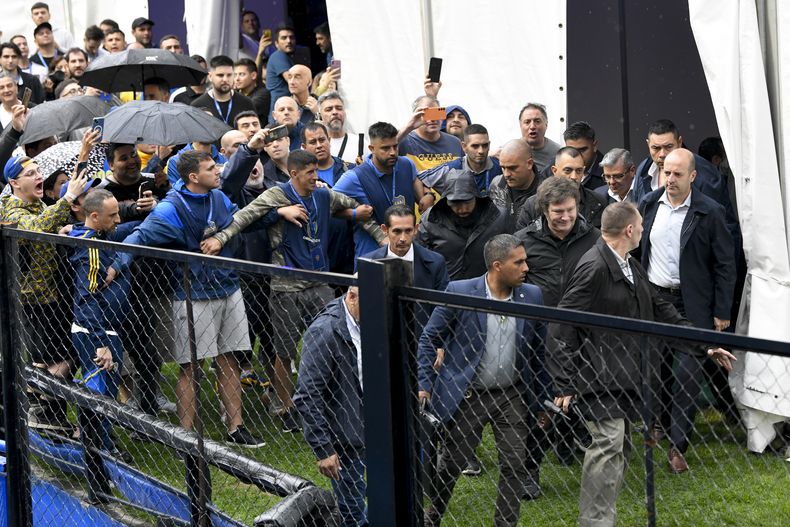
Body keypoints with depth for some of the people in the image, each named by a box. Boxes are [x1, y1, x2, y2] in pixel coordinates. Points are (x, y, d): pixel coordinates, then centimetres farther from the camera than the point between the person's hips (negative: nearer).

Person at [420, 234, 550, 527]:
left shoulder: (532, 297, -3)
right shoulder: (459, 292, -13)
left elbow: (539, 350, 7)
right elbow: (429, 339, -4)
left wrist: (543, 398, 8)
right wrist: (425, 385, -8)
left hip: (512, 396, 3)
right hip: (467, 395, -2)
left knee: (515, 466, 0)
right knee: (451, 463, 9)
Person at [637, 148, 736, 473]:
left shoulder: (709, 212, -10)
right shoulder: (648, 205, 2)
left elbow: (725, 264, -6)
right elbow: (636, 248, 12)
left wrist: (722, 312, -7)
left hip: (691, 306, -4)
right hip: (652, 298, 4)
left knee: (688, 375, -6)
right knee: (656, 369, 14)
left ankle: (678, 446, 0)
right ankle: (662, 421, 37)